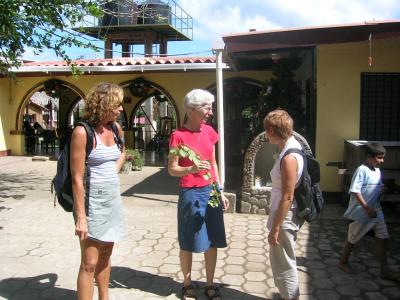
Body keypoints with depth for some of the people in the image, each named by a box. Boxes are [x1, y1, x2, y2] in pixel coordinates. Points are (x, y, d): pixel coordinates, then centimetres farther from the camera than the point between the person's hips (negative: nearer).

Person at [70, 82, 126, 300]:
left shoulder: (115, 128, 4)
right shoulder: (83, 132, -16)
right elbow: (77, 177, -17)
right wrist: (81, 217, -19)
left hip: (113, 197, 7)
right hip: (92, 199, -7)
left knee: (105, 255, 19)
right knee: (90, 263, -1)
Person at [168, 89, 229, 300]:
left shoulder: (209, 131, 5)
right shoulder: (179, 135, -12)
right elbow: (172, 169, -9)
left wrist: (221, 192, 10)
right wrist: (192, 169, -28)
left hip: (211, 192, 5)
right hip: (191, 194, -5)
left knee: (212, 241, 12)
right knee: (189, 243, 9)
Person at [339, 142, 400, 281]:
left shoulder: (377, 170, 6)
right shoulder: (362, 170, -18)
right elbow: (355, 191, -22)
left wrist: (381, 189, 0)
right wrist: (367, 208, -22)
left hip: (376, 211, 7)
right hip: (361, 212, -7)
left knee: (382, 239, 3)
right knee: (352, 239, 8)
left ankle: (384, 271, 11)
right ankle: (343, 262, 28)